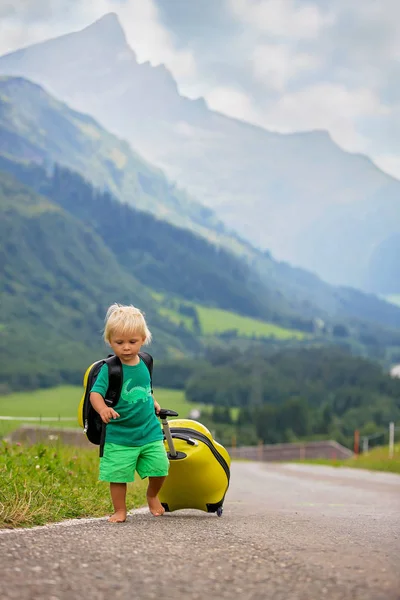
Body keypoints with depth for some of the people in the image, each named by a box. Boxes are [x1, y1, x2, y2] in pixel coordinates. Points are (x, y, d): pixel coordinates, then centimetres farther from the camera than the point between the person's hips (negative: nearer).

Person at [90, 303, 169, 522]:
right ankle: (120, 510, 19)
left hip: (149, 431, 4)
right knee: (118, 473, -1)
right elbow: (96, 392, -28)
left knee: (160, 467, 2)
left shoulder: (144, 363, 2)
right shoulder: (109, 369, -16)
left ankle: (152, 495, 32)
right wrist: (102, 408, -44)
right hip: (119, 434, -4)